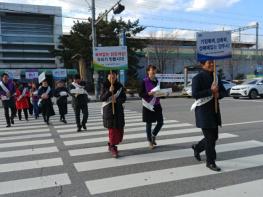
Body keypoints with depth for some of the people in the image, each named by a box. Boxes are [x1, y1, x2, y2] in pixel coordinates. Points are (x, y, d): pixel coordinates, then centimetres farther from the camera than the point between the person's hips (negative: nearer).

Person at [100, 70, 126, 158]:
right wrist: (109, 91, -23)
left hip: (118, 110, 3)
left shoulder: (120, 86, 3)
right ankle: (113, 147, 9)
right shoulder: (105, 86, -2)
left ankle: (111, 144, 27)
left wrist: (117, 100, -18)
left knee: (119, 129, 4)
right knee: (112, 129, -5)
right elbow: (102, 98, -10)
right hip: (108, 110, -3)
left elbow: (124, 98, 1)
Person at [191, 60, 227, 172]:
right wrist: (210, 91, -22)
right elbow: (195, 94, -20)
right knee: (210, 138, -3)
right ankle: (210, 162, 13)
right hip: (203, 111, -7)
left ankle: (197, 148, 38)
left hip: (214, 110, 7)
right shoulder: (198, 78, -10)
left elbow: (224, 92, 15)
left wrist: (218, 94, -8)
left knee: (214, 137, 13)